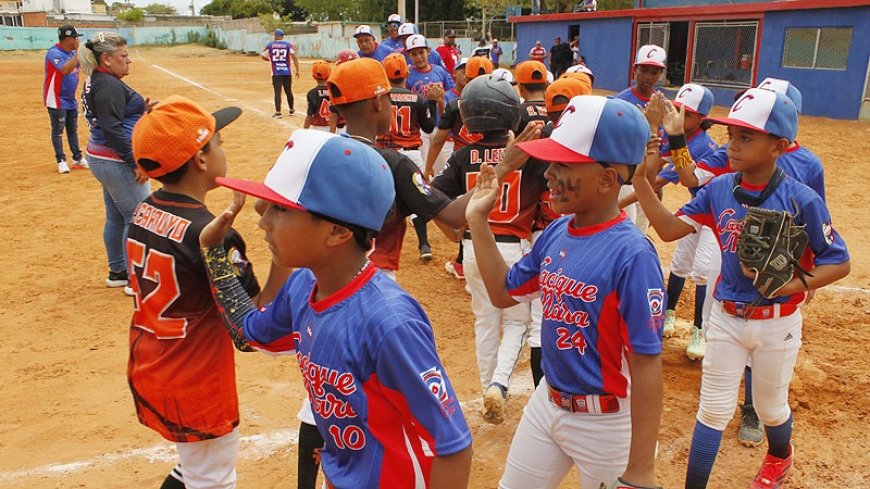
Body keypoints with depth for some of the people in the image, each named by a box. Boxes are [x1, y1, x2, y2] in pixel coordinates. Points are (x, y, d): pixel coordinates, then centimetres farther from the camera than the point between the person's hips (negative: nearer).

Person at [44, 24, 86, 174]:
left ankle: (77, 158, 23)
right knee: (58, 131, -2)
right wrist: (77, 52, -28)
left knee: (73, 130, 15)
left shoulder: (72, 53, 7)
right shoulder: (54, 53, -18)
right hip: (57, 100, -8)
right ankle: (61, 161, 2)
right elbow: (66, 69, -32)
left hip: (71, 100, 8)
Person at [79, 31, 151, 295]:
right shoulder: (109, 85, -18)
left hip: (102, 159, 11)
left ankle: (117, 272, 30)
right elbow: (112, 130, -23)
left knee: (116, 218, 18)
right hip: (117, 162, -11)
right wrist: (136, 163, -21)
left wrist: (139, 111, 9)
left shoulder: (96, 82, 13)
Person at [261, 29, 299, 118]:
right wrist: (297, 70, -6)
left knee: (277, 92, 0)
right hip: (287, 72, 1)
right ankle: (292, 110, 27)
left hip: (276, 73, -1)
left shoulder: (270, 45, 3)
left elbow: (263, 56, 9)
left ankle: (278, 112, -6)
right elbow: (294, 57, -7)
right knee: (289, 91, 14)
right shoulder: (288, 44, 2)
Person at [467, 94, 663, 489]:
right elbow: (504, 293, 8)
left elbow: (646, 366, -23)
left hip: (605, 422, -7)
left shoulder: (632, 255, -25)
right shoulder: (557, 231, -4)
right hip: (545, 401, 7)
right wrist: (478, 220, 1)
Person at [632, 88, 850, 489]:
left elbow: (838, 263, -10)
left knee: (770, 407, 21)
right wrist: (640, 177, -16)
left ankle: (779, 457, 55)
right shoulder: (719, 189, -7)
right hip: (726, 317, 2)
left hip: (777, 324, -2)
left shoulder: (801, 200, -18)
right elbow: (669, 228, -6)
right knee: (713, 410, 9)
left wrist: (795, 284, -28)